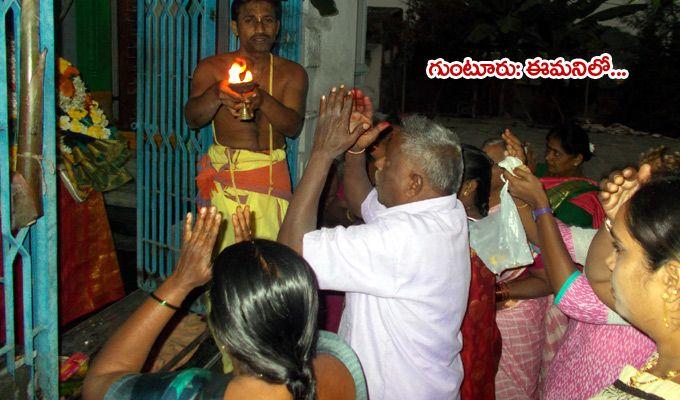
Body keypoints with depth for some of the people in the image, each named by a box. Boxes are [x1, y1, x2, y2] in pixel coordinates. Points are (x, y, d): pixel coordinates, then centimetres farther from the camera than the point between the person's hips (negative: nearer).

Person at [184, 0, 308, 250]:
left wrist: (263, 100, -23)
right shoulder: (212, 68, 5)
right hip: (225, 172, -1)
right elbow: (192, 119, -5)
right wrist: (216, 95, -26)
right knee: (224, 245, -10)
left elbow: (293, 127, -4)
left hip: (272, 173, 1)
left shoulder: (292, 73, 8)